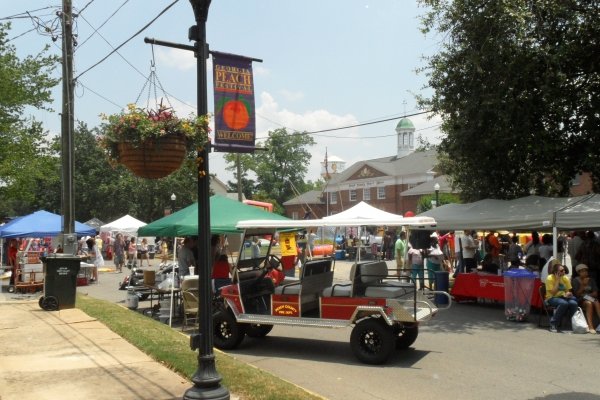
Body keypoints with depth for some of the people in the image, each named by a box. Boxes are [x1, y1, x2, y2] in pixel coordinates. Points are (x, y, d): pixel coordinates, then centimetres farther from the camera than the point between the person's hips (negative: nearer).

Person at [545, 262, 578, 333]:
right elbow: (553, 293, -20)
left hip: (563, 297, 4)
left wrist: (568, 294, -20)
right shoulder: (550, 278, -14)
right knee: (564, 303, -36)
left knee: (574, 303, -28)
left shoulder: (565, 278, 1)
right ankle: (553, 324, -23)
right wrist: (557, 280, -21)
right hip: (552, 298, -4)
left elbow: (568, 291, 6)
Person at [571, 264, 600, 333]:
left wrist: (587, 295, -10)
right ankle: (590, 326, -44)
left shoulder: (591, 280, 13)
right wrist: (583, 285, -15)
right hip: (580, 300, -3)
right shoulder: (575, 280, 1)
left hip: (590, 298, 3)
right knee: (589, 303, -36)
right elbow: (577, 294, -6)